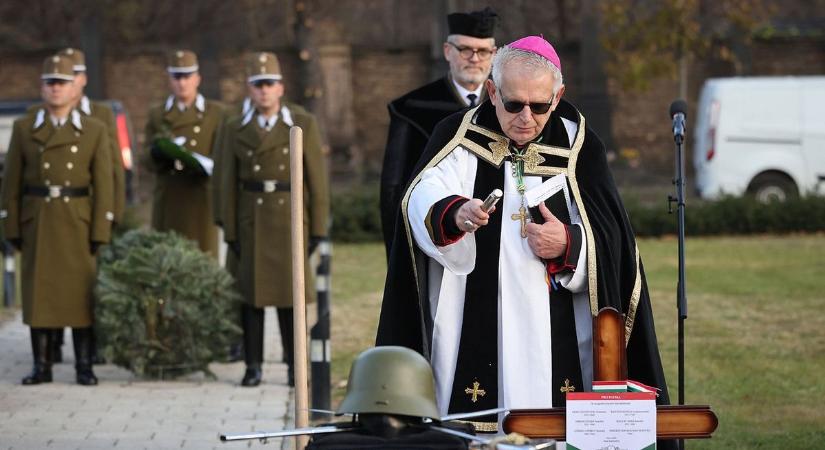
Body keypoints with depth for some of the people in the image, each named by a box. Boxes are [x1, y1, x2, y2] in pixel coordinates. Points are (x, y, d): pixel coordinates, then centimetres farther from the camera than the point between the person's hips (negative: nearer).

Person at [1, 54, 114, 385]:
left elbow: (103, 185, 0)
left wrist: (100, 232, -7)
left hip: (78, 223, -1)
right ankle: (41, 366, 7)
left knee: (80, 293, -1)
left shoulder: (95, 131, 3)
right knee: (38, 292, 1)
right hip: (37, 223, 1)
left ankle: (84, 367, 4)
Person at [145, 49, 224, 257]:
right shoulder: (157, 115, 13)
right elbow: (150, 163, 8)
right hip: (169, 199, 1)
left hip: (201, 199, -1)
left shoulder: (215, 113, 9)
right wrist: (162, 152, -15)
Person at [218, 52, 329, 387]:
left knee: (291, 291, 0)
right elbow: (229, 184, 4)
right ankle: (253, 366, 6)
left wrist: (318, 229, -6)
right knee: (250, 293, 1)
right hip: (250, 221, 1)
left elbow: (317, 179, -2)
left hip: (291, 218, -1)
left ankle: (295, 366, 7)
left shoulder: (304, 125, 0)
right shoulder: (234, 130, 4)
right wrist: (230, 232, -2)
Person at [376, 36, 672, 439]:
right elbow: (423, 202, -15)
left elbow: (611, 240, 3)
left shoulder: (577, 145, 7)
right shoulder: (458, 137, 3)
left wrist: (570, 245, -17)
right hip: (473, 337, -1)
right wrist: (455, 214, -37)